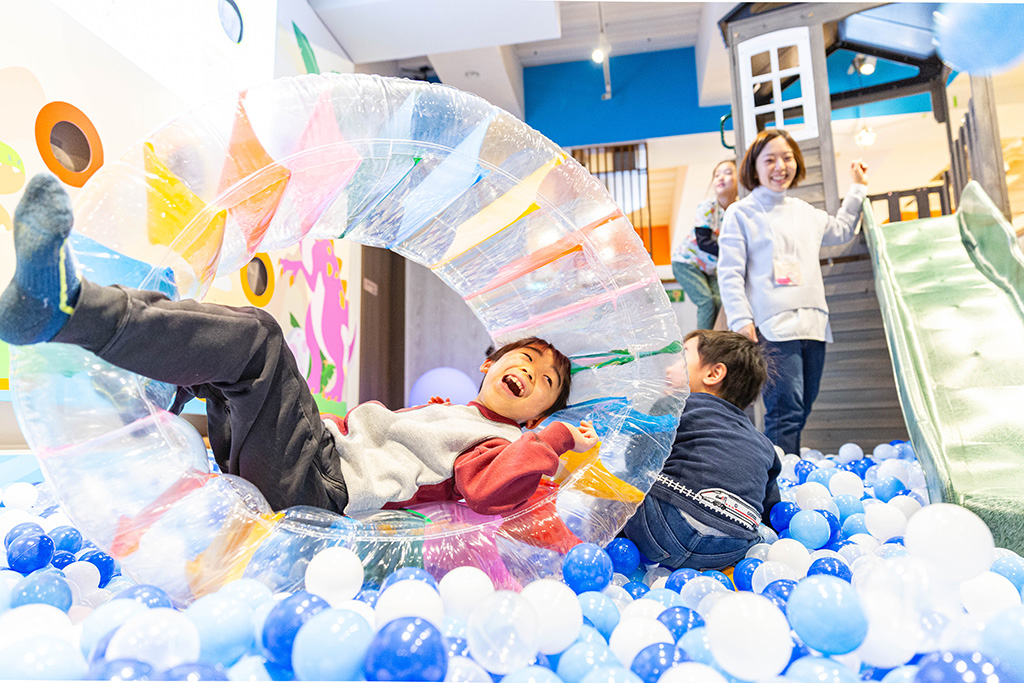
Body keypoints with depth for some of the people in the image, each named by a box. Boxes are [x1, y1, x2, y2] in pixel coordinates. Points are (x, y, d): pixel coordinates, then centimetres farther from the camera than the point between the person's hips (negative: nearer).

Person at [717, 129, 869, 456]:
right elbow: (729, 274, -6)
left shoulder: (805, 212, 21)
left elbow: (841, 231, 42)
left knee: (801, 411, 10)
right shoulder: (741, 213, 1)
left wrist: (858, 188, 39)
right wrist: (741, 320, -15)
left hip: (813, 326, 7)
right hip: (772, 328, -7)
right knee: (785, 412, -14)